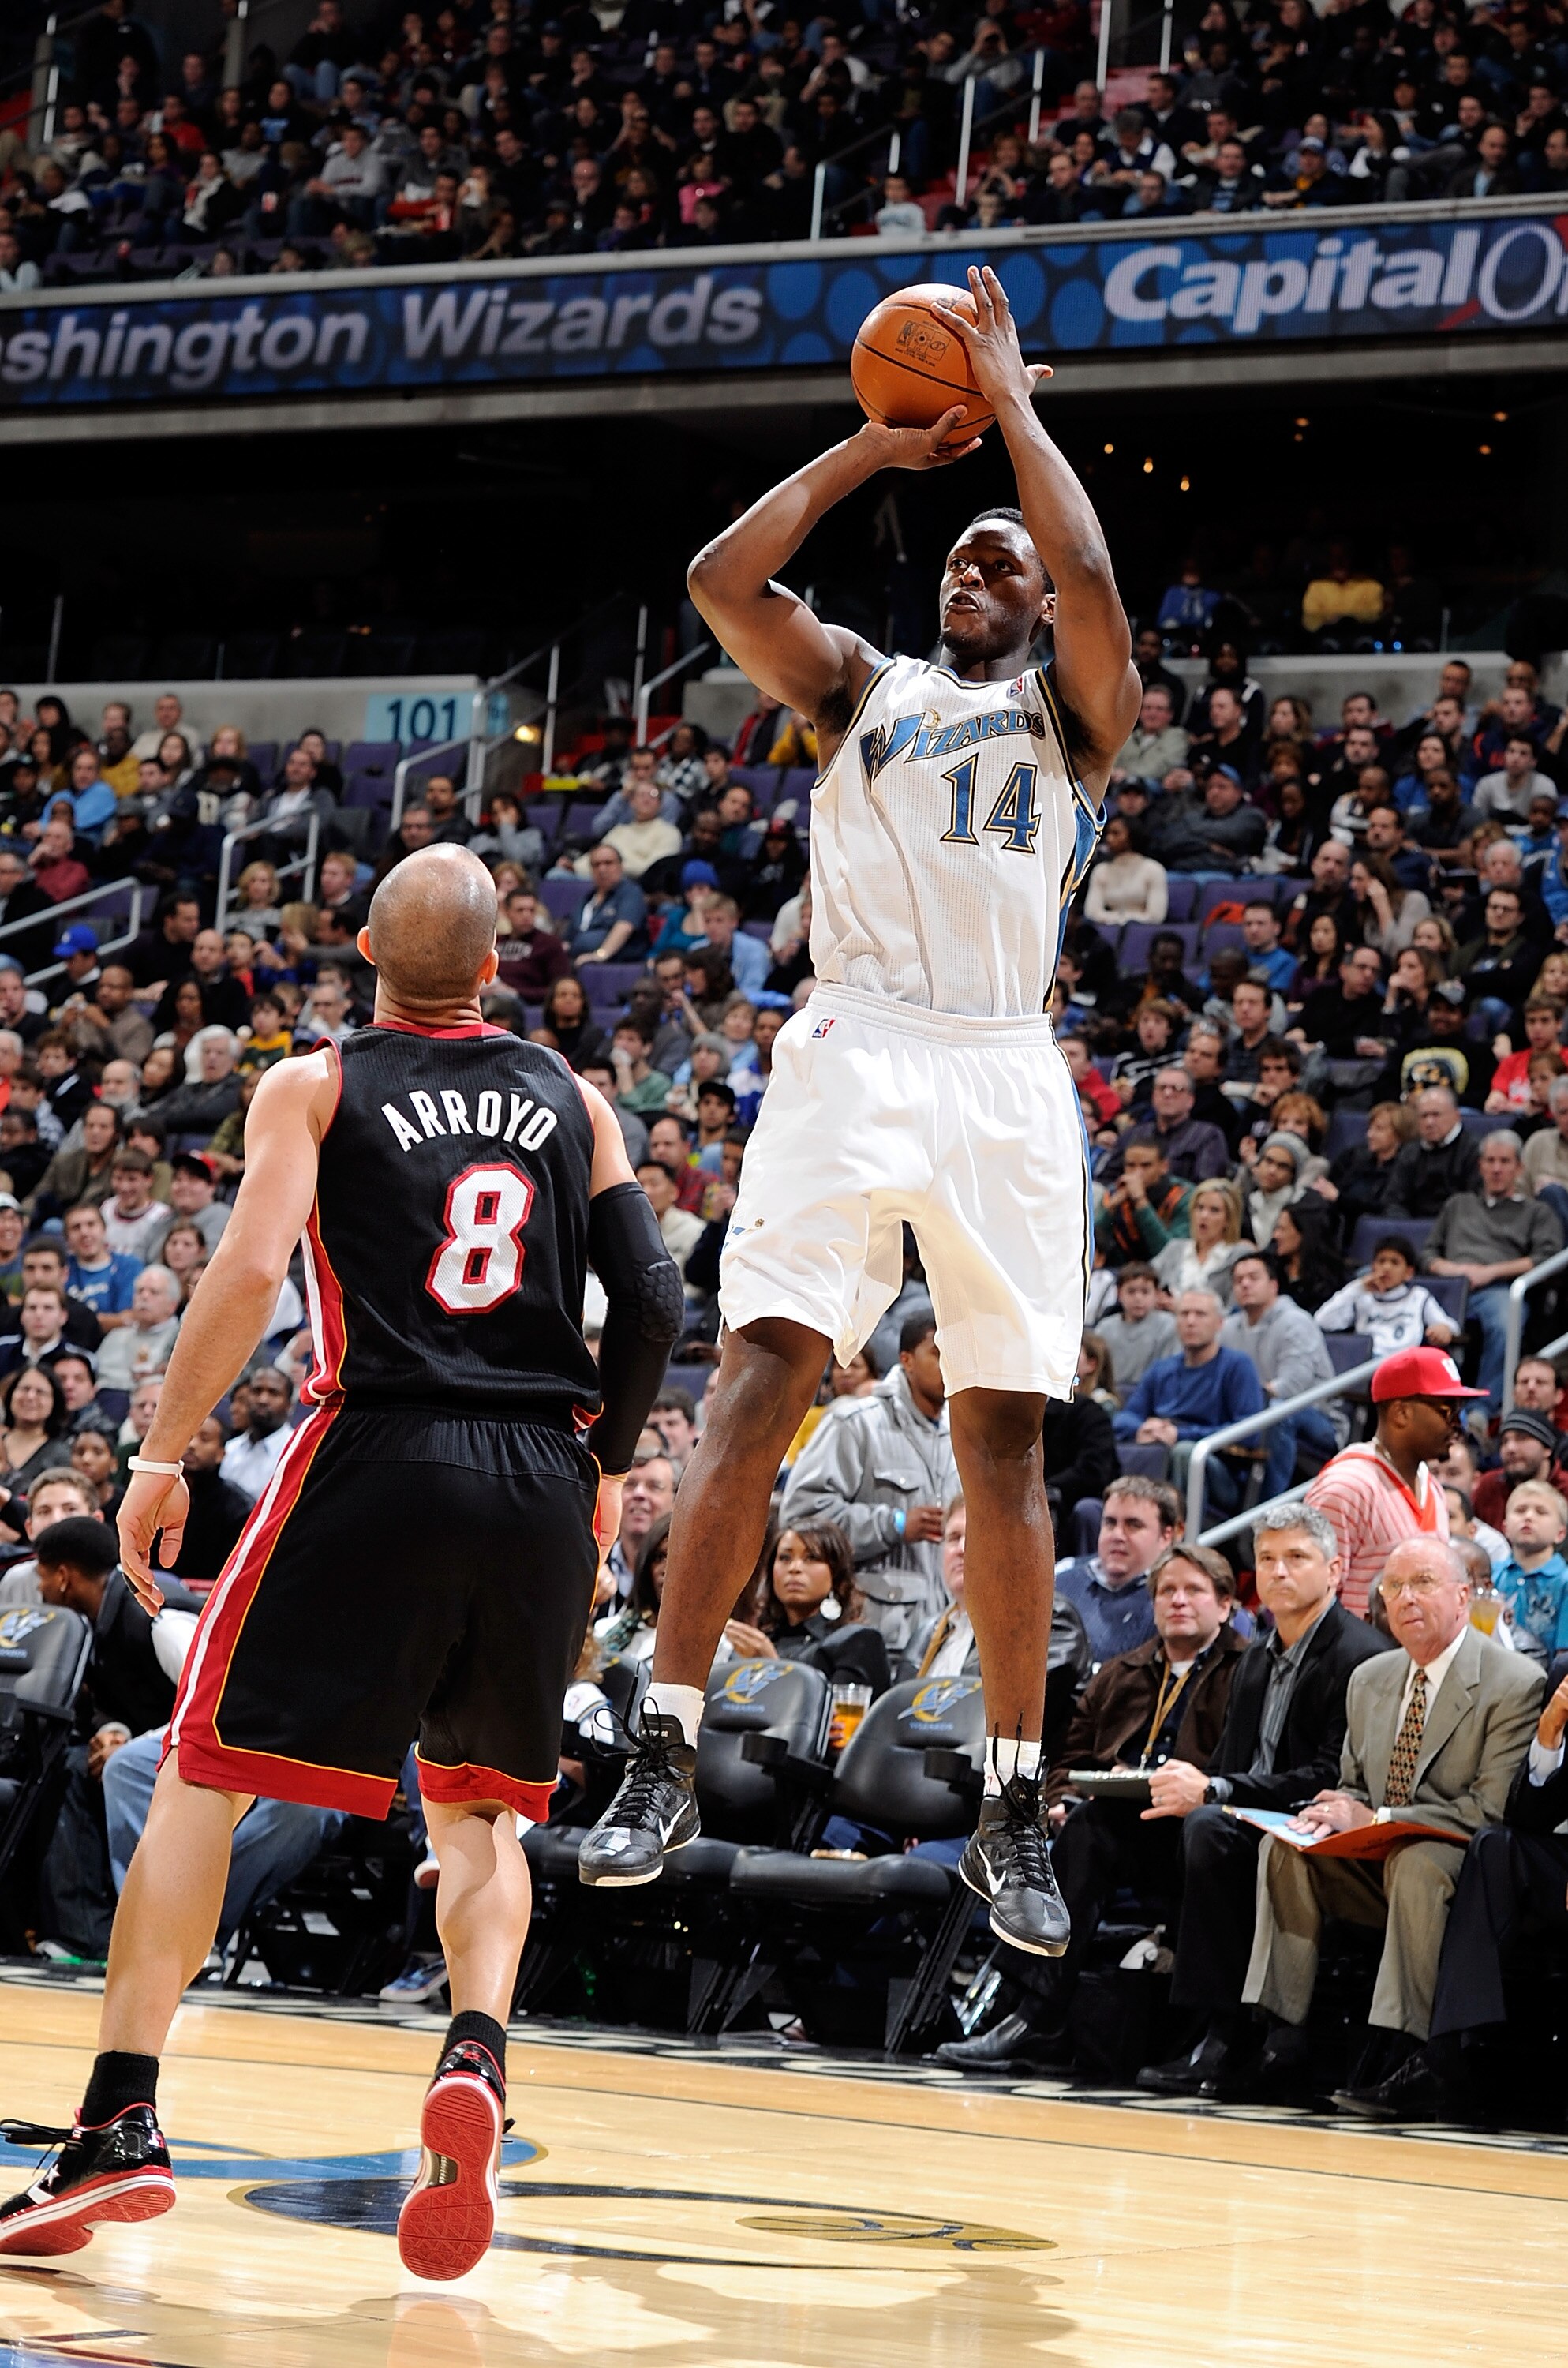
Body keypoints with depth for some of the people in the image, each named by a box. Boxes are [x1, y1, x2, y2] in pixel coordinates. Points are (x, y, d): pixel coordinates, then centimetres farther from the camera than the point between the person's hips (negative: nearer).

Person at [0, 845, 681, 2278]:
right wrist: (606, 1469, 20)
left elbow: (251, 1272, -9)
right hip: (543, 1476, 3)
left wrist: (163, 1457, -3)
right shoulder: (573, 1104, 14)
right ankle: (477, 2054, -10)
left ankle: (120, 2123, -3)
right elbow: (653, 1301, 7)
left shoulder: (315, 1087, 5)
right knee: (477, 1806, 17)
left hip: (380, 1451, -3)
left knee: (205, 1773, 5)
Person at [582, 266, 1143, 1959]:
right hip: (853, 1053, 0)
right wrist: (868, 448, 10)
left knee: (1005, 1434, 0)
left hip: (1005, 1073, 0)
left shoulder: (1072, 712, 16)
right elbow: (720, 582, 5)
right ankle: (666, 1756, -13)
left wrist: (1010, 404, 5)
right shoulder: (860, 685, 20)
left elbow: (1090, 577, -5)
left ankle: (1014, 1805, 6)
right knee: (757, 1380, -13)